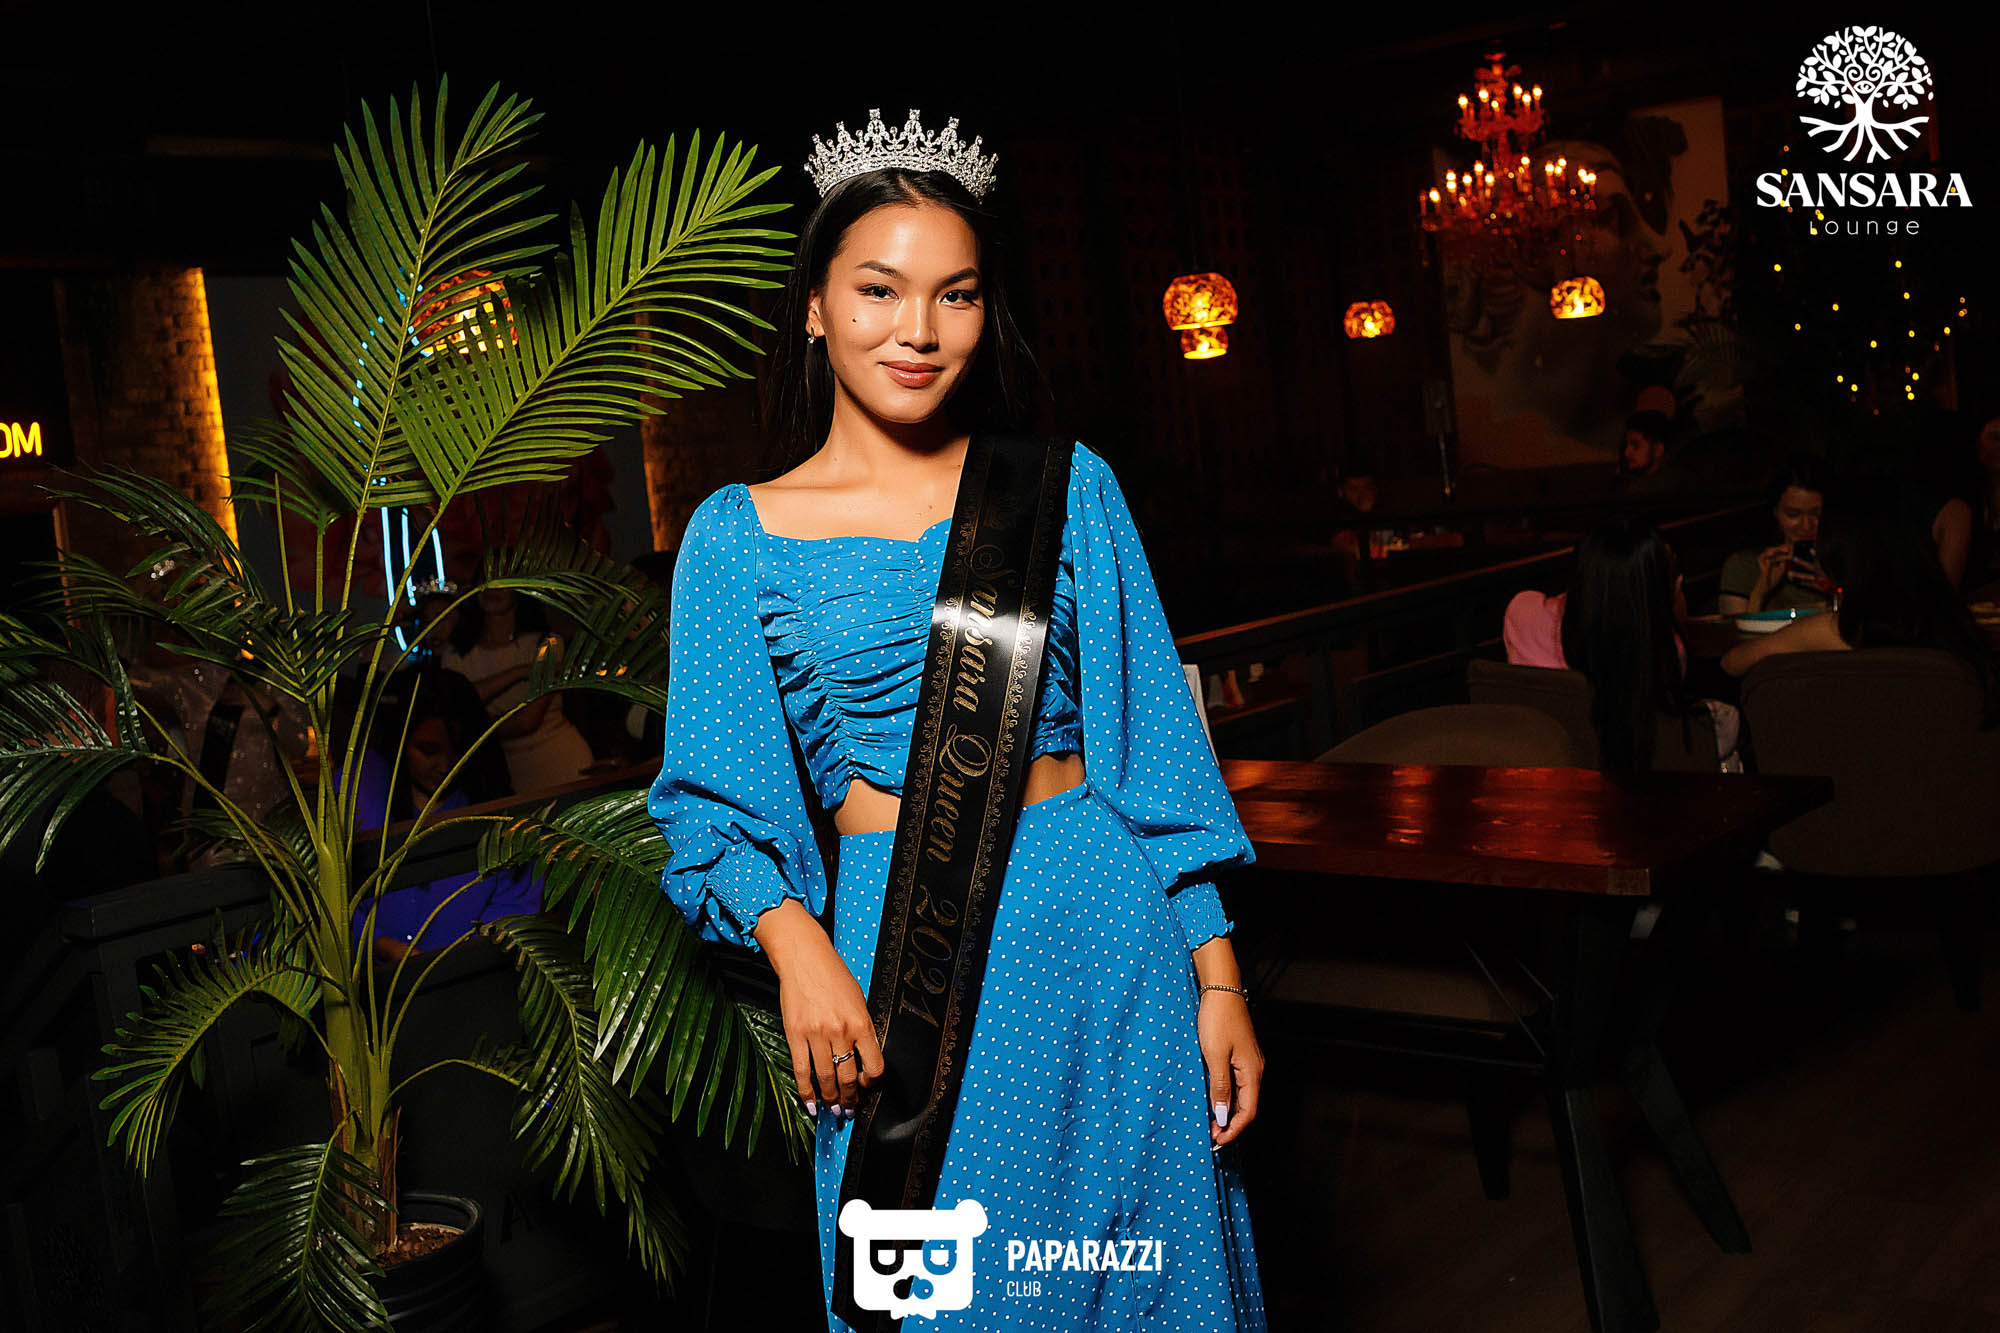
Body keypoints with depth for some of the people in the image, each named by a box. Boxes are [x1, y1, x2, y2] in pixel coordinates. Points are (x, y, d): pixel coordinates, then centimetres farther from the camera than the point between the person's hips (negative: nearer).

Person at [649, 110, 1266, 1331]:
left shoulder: (1069, 486, 4)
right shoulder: (737, 535, 2)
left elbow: (1154, 743, 3)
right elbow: (718, 801, 2)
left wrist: (1217, 981, -1)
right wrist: (796, 943, -16)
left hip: (1105, 928, 2)